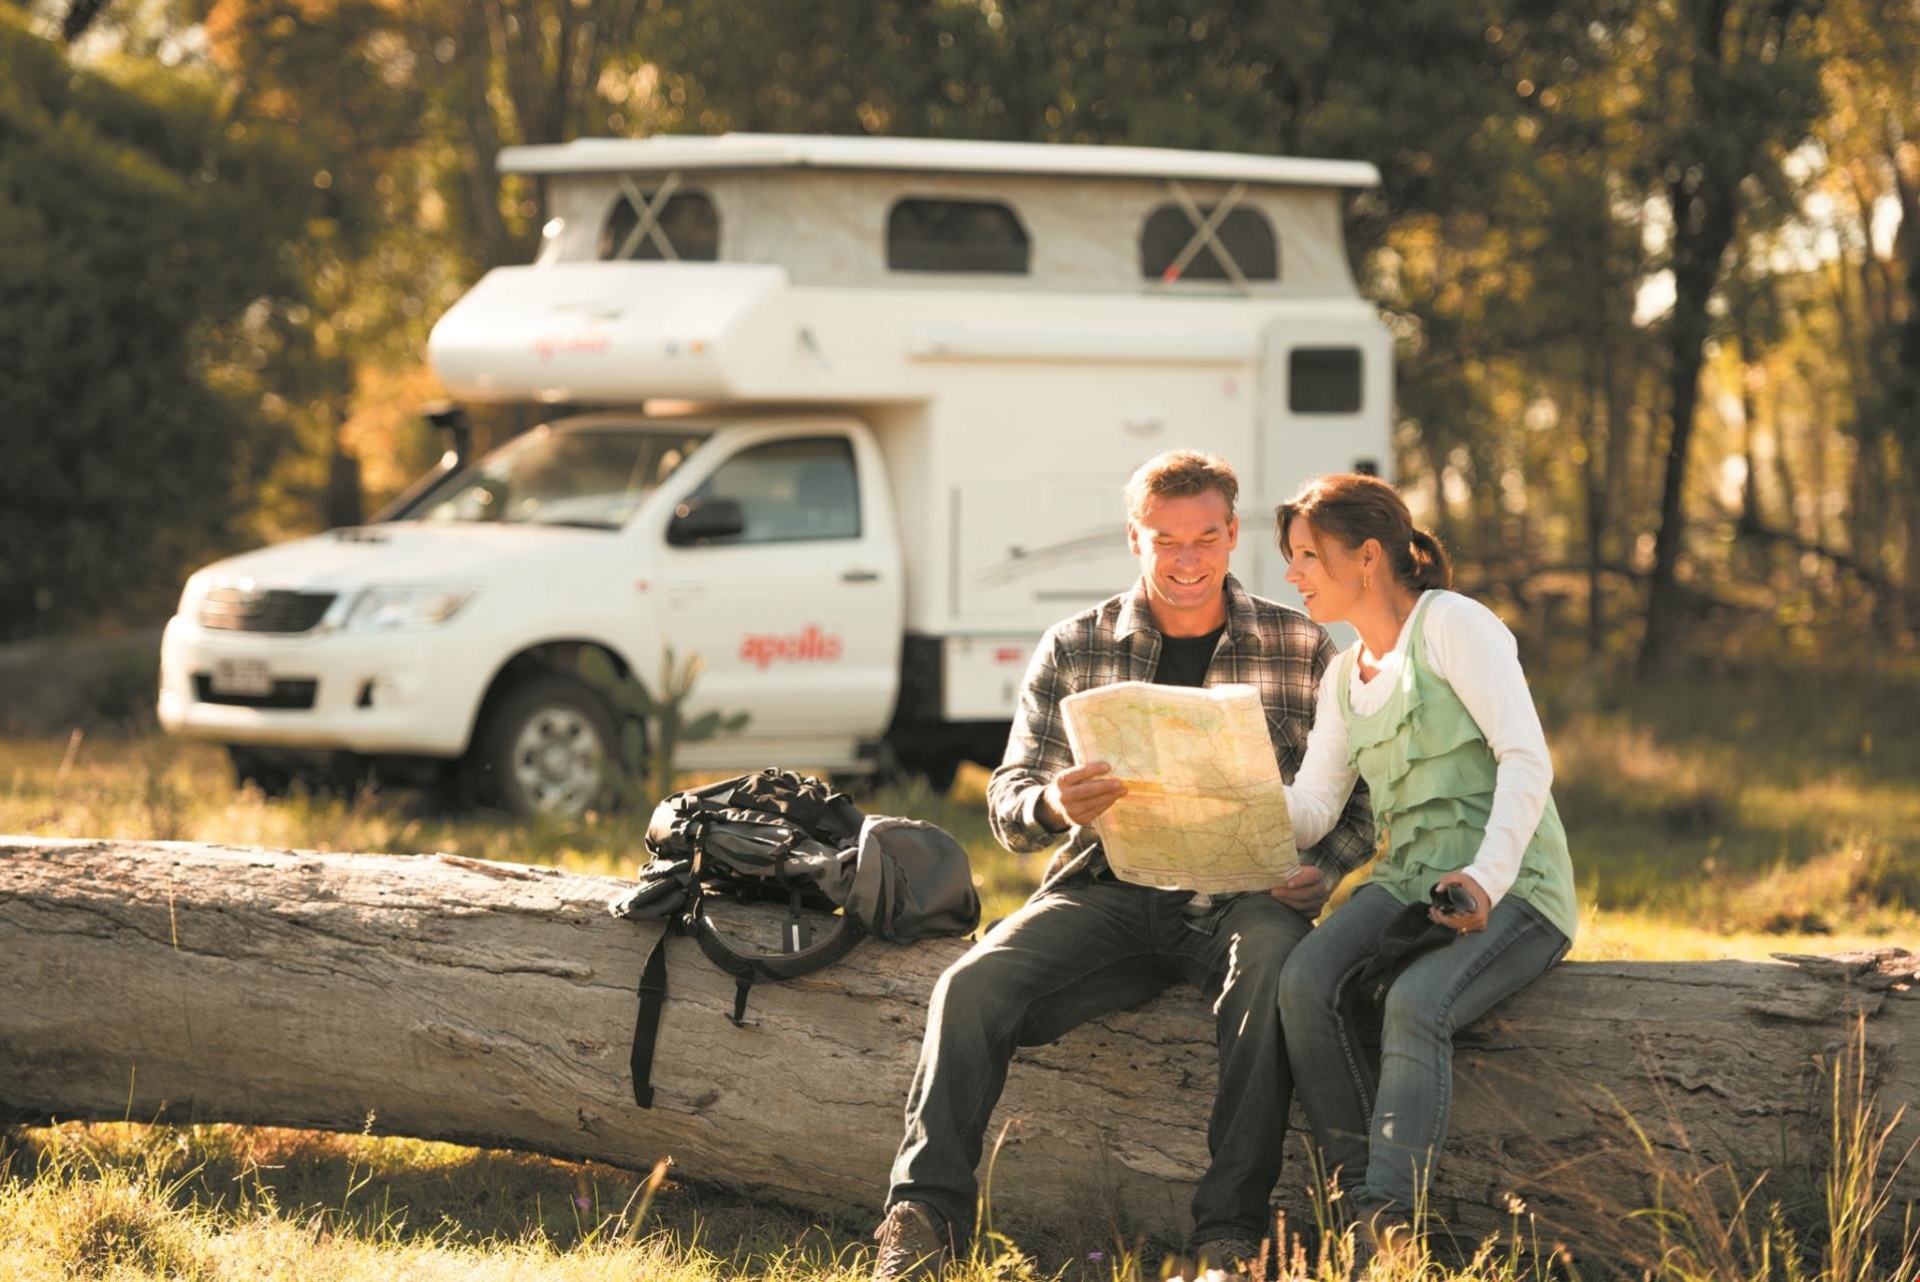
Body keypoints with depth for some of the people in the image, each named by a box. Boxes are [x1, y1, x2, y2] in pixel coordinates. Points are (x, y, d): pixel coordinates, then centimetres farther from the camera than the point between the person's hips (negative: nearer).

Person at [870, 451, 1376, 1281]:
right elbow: (1008, 807, 6)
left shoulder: (1301, 648, 7)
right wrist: (1052, 806, -19)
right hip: (1107, 892, 2)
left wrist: (1321, 870, -14)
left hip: (1240, 894, -2)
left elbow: (1361, 796, 7)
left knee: (1271, 962, -37)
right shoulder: (1072, 651, 10)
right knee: (974, 984, -25)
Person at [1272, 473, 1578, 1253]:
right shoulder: (1344, 679, 21)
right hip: (1409, 881, 6)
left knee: (1415, 1004, -35)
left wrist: (1486, 878, -25)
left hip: (1511, 888, -6)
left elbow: (1527, 760, -12)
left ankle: (1391, 1225, -39)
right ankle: (1358, 1210, -26)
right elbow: (1308, 814, 11)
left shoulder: (1454, 625, -3)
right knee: (1305, 981, -25)